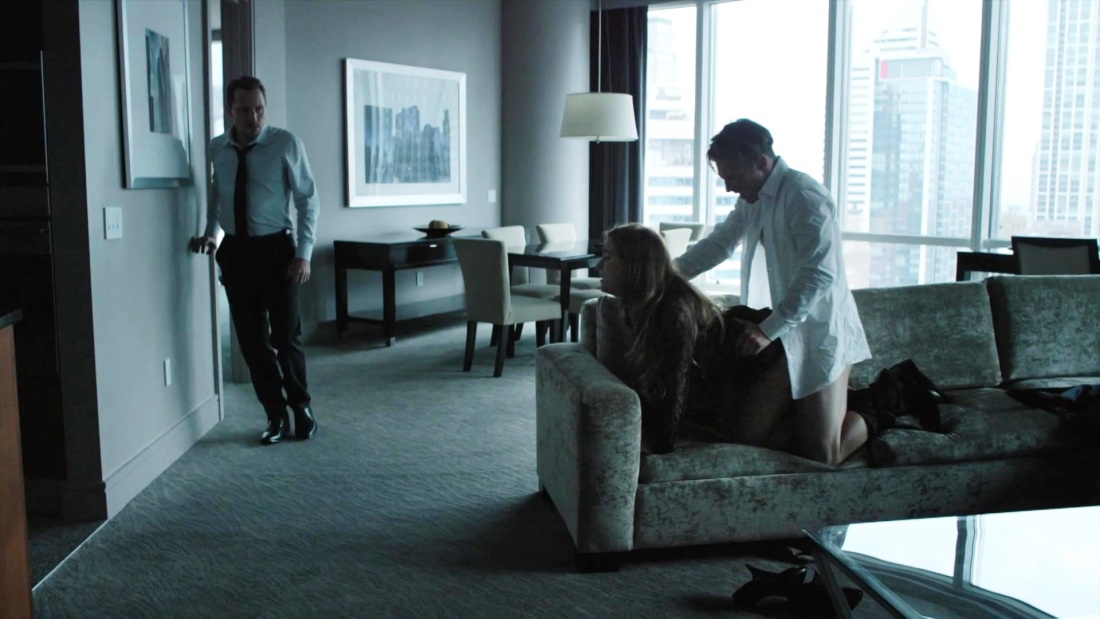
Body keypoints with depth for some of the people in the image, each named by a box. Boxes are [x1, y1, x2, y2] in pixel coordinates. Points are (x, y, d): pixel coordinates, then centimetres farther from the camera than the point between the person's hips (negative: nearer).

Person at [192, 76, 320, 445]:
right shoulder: (216, 150, 3)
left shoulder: (286, 144, -9)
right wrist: (212, 233, 0)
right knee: (252, 340, 8)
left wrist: (303, 254, -11)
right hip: (235, 252, 4)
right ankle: (276, 416, 22)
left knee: (286, 336, 2)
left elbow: (309, 201, -6)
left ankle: (302, 409, 24)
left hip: (275, 249, -4)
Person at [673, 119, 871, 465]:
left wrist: (770, 329, -32)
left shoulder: (806, 198, -21)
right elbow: (720, 243, 17)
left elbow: (820, 274, -28)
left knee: (822, 456, -5)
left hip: (822, 333, -9)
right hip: (789, 331, 9)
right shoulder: (753, 199, 7)